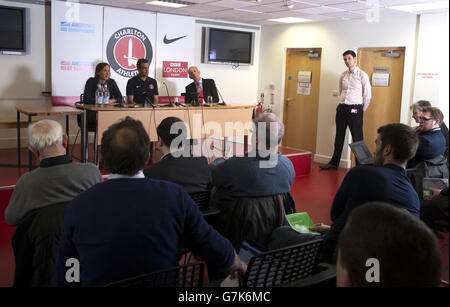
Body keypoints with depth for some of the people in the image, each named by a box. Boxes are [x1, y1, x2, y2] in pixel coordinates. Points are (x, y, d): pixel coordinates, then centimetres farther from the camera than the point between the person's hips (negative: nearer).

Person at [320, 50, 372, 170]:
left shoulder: (362, 75, -5)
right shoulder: (343, 75, 10)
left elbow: (368, 95, 0)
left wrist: (362, 110, 5)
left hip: (355, 109, -5)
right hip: (342, 108, 5)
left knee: (357, 138, 0)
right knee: (339, 137, 11)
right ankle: (334, 163, 20)